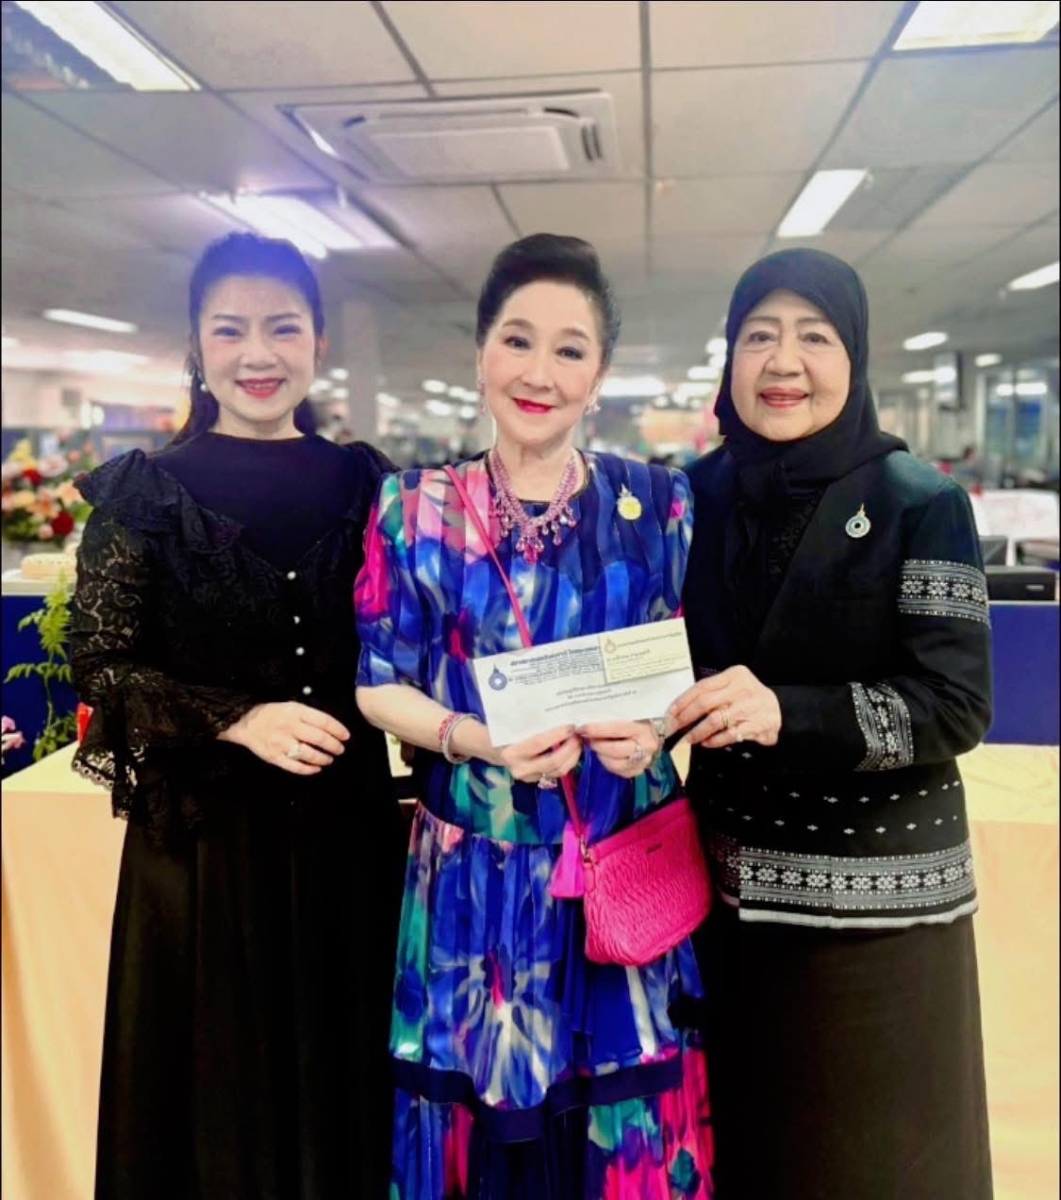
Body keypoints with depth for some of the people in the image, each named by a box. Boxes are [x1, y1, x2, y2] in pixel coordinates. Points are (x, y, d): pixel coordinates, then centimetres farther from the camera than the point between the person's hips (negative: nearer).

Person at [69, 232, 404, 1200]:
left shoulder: (362, 486, 3)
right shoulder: (146, 493, -5)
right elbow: (100, 665, -7)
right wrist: (239, 720, -18)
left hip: (346, 825, 3)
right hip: (205, 832, -2)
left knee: (341, 1077, 15)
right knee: (219, 1089, 12)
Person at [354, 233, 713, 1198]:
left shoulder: (658, 503, 1)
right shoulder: (416, 509, -1)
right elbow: (378, 686, -2)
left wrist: (657, 728, -17)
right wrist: (477, 740, -19)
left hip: (626, 868, 1)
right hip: (474, 873, 0)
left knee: (626, 1122, 12)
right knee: (480, 1113, 12)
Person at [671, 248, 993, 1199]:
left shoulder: (921, 502, -10)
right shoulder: (699, 496, 2)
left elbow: (956, 706, -15)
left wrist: (786, 714, -28)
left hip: (876, 889, -3)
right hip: (725, 883, 4)